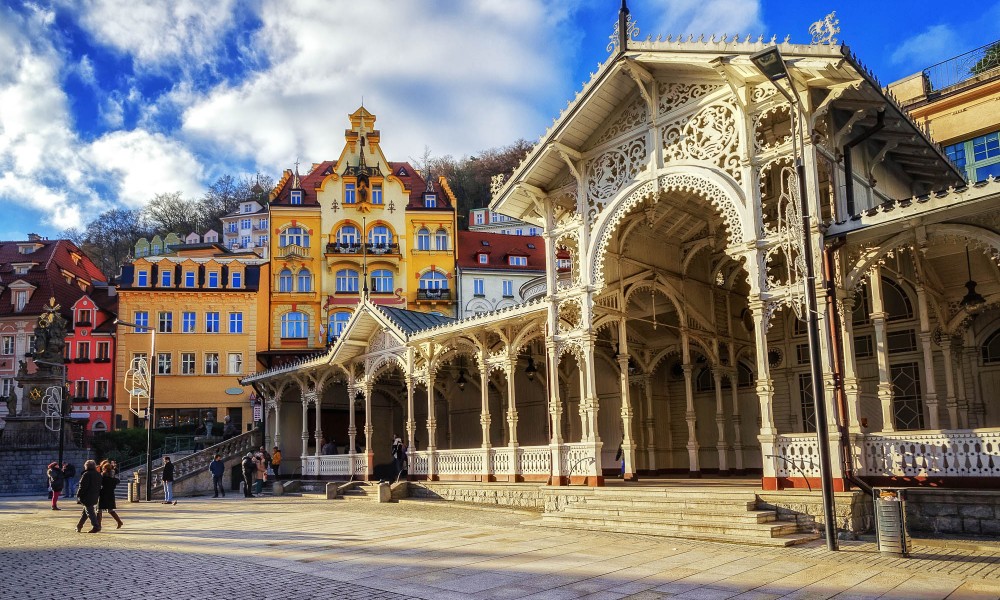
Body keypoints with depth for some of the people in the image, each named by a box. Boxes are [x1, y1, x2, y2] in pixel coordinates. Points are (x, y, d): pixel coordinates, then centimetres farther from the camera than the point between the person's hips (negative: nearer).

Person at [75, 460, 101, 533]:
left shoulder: (86, 474, -14)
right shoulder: (98, 475, 11)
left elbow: (82, 486, -16)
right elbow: (99, 486, 16)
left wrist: (78, 495, -9)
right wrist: (98, 495, 20)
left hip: (87, 497, -8)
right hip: (95, 497, 8)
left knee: (90, 512, -5)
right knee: (85, 511, 19)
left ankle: (96, 526, -10)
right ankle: (79, 526, 27)